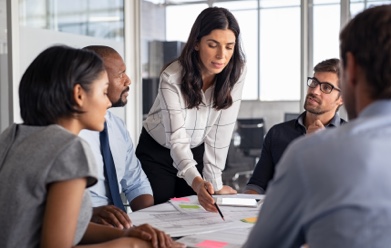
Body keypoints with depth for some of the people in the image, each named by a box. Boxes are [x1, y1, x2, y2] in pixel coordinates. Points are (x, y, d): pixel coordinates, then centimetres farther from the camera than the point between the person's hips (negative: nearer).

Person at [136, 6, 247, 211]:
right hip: (157, 153, -3)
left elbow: (220, 131, -16)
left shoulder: (236, 73, -19)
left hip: (197, 152, 3)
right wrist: (197, 182, -52)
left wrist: (215, 183, -20)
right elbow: (177, 139, -36)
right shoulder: (172, 78, -29)